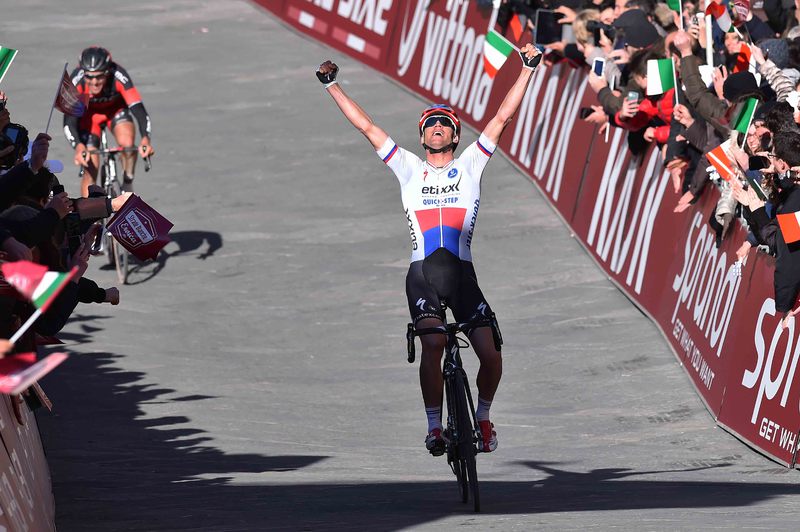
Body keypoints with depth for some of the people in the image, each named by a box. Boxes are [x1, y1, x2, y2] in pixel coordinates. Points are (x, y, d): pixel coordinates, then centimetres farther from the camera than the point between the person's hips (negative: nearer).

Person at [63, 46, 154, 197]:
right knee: (90, 167, -12)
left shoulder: (119, 77, -36)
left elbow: (138, 109, -40)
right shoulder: (77, 81, -35)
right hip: (88, 113, 0)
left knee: (127, 144, -28)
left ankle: (128, 185, -2)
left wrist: (146, 139, -56)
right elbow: (69, 120, -37)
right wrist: (78, 146, -54)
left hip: (116, 108, 0)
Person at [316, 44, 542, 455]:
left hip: (462, 272, 1)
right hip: (422, 273, 0)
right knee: (433, 344, -23)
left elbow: (502, 117, 10)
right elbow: (366, 126, 14)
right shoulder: (408, 167, 14)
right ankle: (434, 426, -12)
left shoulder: (469, 165, 13)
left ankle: (482, 417, 17)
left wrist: (527, 69, 7)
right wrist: (331, 85, 13)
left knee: (491, 354, -9)